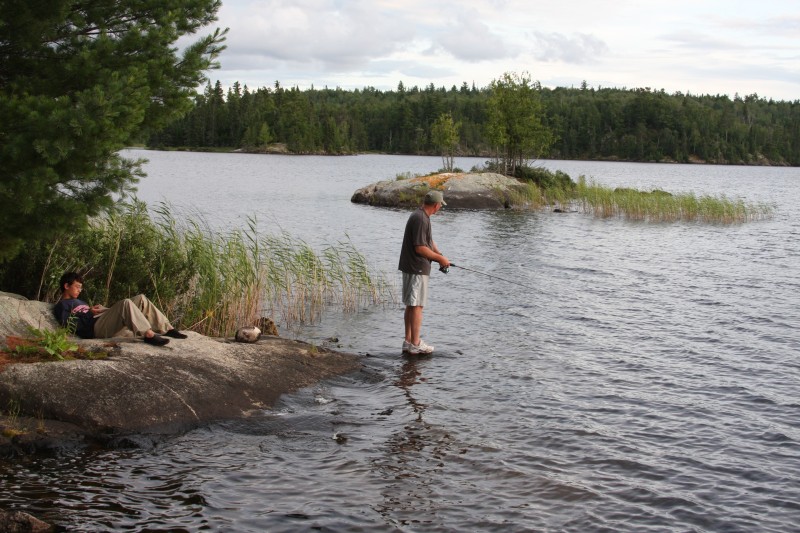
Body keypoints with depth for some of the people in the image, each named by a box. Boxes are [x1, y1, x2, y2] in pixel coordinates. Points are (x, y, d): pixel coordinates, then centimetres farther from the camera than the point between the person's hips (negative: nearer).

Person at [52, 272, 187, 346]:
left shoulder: (79, 301, 34)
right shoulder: (61, 306, 6)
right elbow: (69, 327, -10)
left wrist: (96, 309, 8)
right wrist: (89, 313, -6)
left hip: (108, 324, 9)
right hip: (95, 329, -9)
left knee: (141, 299, -1)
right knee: (126, 303, -31)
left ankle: (167, 329, -10)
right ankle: (148, 335, -39)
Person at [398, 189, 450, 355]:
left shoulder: (422, 217, 14)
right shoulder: (420, 219, -20)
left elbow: (430, 241, 22)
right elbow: (420, 248, -22)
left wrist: (440, 256, 7)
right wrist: (440, 258, -10)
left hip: (410, 268, 10)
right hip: (417, 269, -10)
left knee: (410, 305, 13)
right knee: (417, 306, -5)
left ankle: (408, 342, 18)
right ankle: (415, 344, -1)